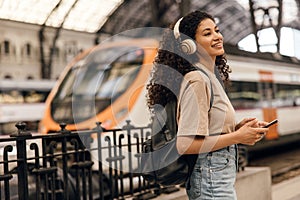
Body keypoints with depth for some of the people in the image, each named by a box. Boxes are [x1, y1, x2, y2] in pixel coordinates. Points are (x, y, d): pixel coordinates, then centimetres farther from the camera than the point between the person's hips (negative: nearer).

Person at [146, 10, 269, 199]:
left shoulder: (212, 77, 11)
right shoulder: (197, 81, -16)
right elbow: (185, 144, -22)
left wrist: (238, 127, 1)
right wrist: (237, 136, -17)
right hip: (211, 176, -9)